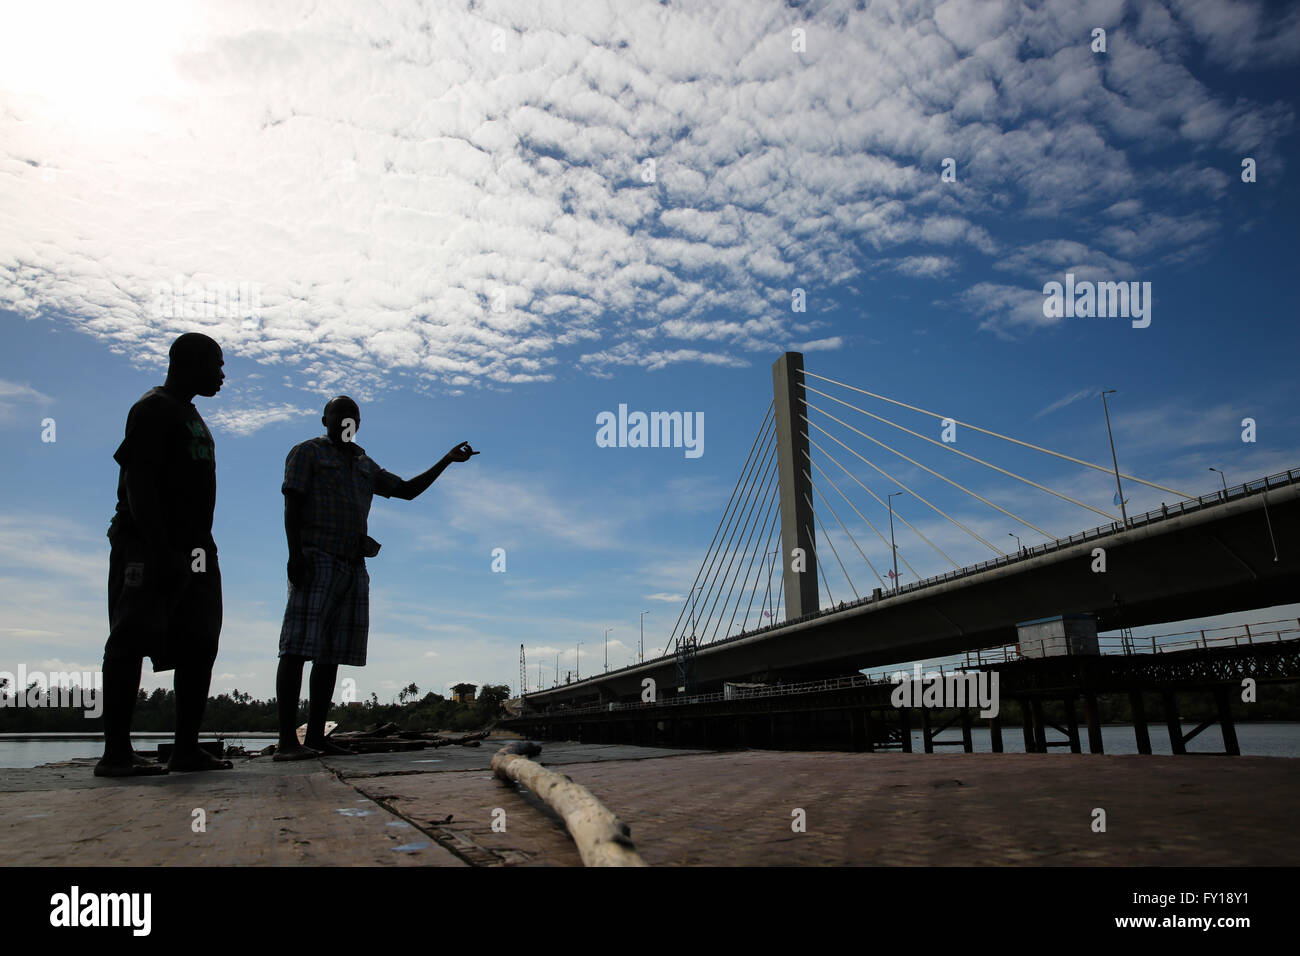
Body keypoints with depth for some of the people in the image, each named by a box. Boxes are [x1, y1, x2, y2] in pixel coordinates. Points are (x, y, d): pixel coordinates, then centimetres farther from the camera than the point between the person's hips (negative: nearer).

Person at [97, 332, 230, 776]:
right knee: (133, 641, -8)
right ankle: (116, 751, -4)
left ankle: (187, 747, 7)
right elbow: (137, 482, -16)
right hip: (149, 548, -9)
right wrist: (161, 551, -24)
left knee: (199, 643, 4)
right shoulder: (154, 409, -5)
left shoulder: (189, 414, 23)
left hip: (192, 550, 9)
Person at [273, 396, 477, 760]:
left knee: (331, 654, 3)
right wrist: (295, 554, -16)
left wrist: (447, 460, 20)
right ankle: (287, 741, -16)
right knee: (298, 648, -13)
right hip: (316, 559, -7)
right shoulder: (307, 452, 8)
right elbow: (291, 505, -3)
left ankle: (316, 737, 4)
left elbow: (407, 490, 28)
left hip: (353, 566, 7)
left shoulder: (364, 466, 26)